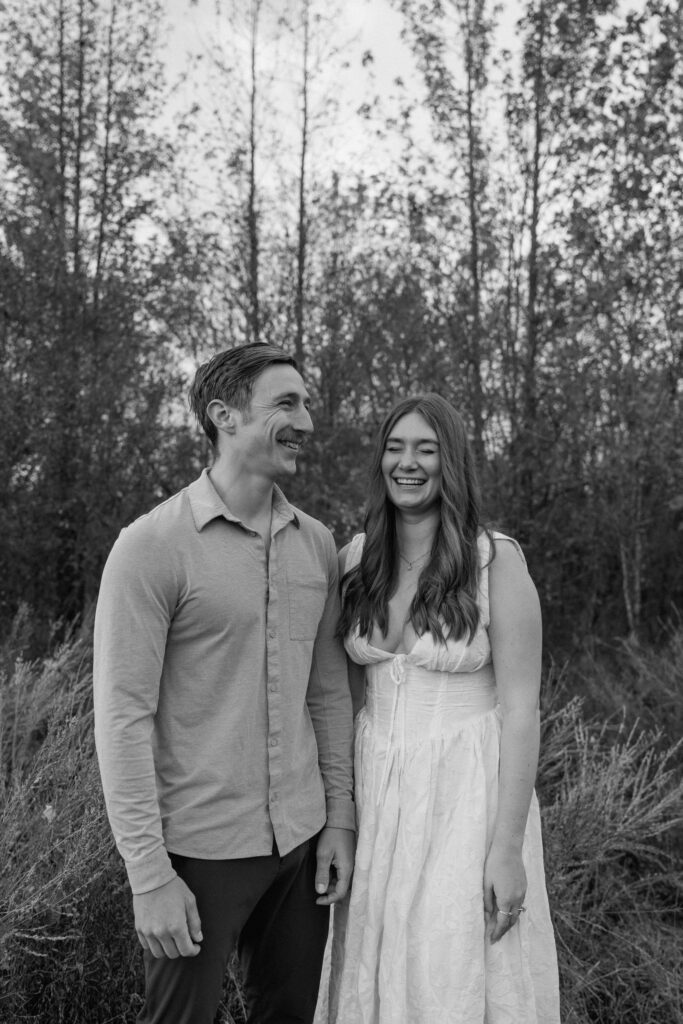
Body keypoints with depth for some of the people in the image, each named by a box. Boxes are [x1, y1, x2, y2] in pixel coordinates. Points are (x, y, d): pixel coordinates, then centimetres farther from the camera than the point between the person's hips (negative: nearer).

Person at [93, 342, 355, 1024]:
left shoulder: (317, 544, 4)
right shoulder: (153, 545, -14)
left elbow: (328, 690, 9)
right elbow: (123, 717, -15)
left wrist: (339, 818, 7)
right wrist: (148, 875, -15)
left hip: (301, 840, 5)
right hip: (201, 849, -5)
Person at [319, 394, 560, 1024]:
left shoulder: (496, 560, -11)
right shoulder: (357, 559, 2)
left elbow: (521, 708, -12)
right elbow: (349, 687, 10)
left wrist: (508, 848, -14)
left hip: (467, 793, -4)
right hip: (376, 791, 4)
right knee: (376, 971, 14)